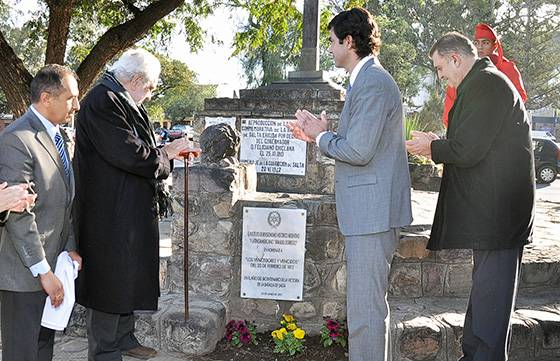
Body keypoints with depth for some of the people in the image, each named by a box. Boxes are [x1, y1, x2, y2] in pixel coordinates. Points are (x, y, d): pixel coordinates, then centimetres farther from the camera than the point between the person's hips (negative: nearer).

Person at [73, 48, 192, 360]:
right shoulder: (102, 101, -19)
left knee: (128, 279, 20)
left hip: (130, 212, 10)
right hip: (111, 214, -10)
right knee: (111, 280, 1)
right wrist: (167, 151, -10)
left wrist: (172, 150, 8)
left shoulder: (122, 101, 14)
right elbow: (129, 154, -25)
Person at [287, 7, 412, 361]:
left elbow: (359, 151, -22)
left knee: (365, 310, -5)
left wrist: (321, 135, -6)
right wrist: (318, 133, 14)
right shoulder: (369, 79, 17)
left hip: (372, 212, -11)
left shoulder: (372, 83, -16)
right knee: (372, 303, 21)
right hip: (369, 211, 11)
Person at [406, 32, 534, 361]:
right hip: (493, 210, 11)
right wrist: (439, 144, 11)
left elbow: (467, 151, -20)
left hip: (497, 210, -11)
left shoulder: (484, 83, -15)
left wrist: (432, 148, -3)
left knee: (490, 295, -4)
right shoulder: (489, 81, 18)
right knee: (486, 289, 17)